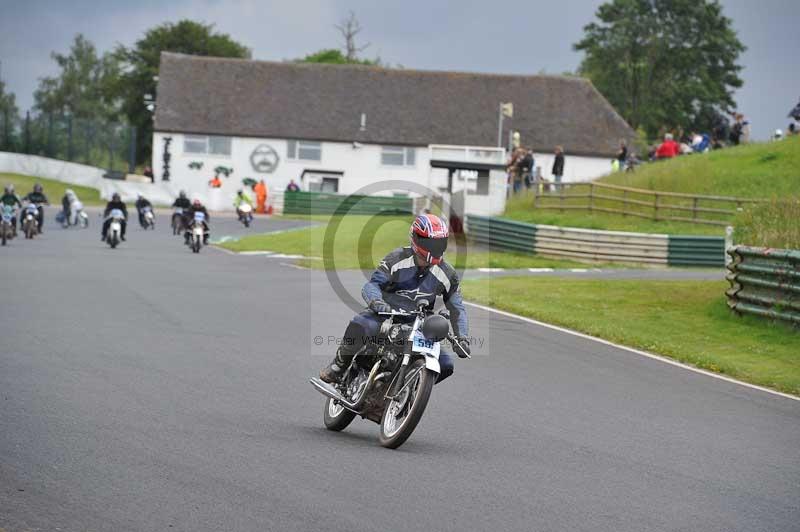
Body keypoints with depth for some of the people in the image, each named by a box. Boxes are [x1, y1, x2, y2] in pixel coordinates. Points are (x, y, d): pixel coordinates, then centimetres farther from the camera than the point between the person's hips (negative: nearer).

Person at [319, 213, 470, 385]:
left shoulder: (447, 274, 0)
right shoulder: (397, 259, -9)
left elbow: (457, 308, 4)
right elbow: (371, 285, -15)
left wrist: (462, 338, -11)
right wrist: (375, 301, -39)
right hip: (386, 312, -3)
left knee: (445, 365, -12)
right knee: (359, 325, -37)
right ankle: (340, 364, -9)